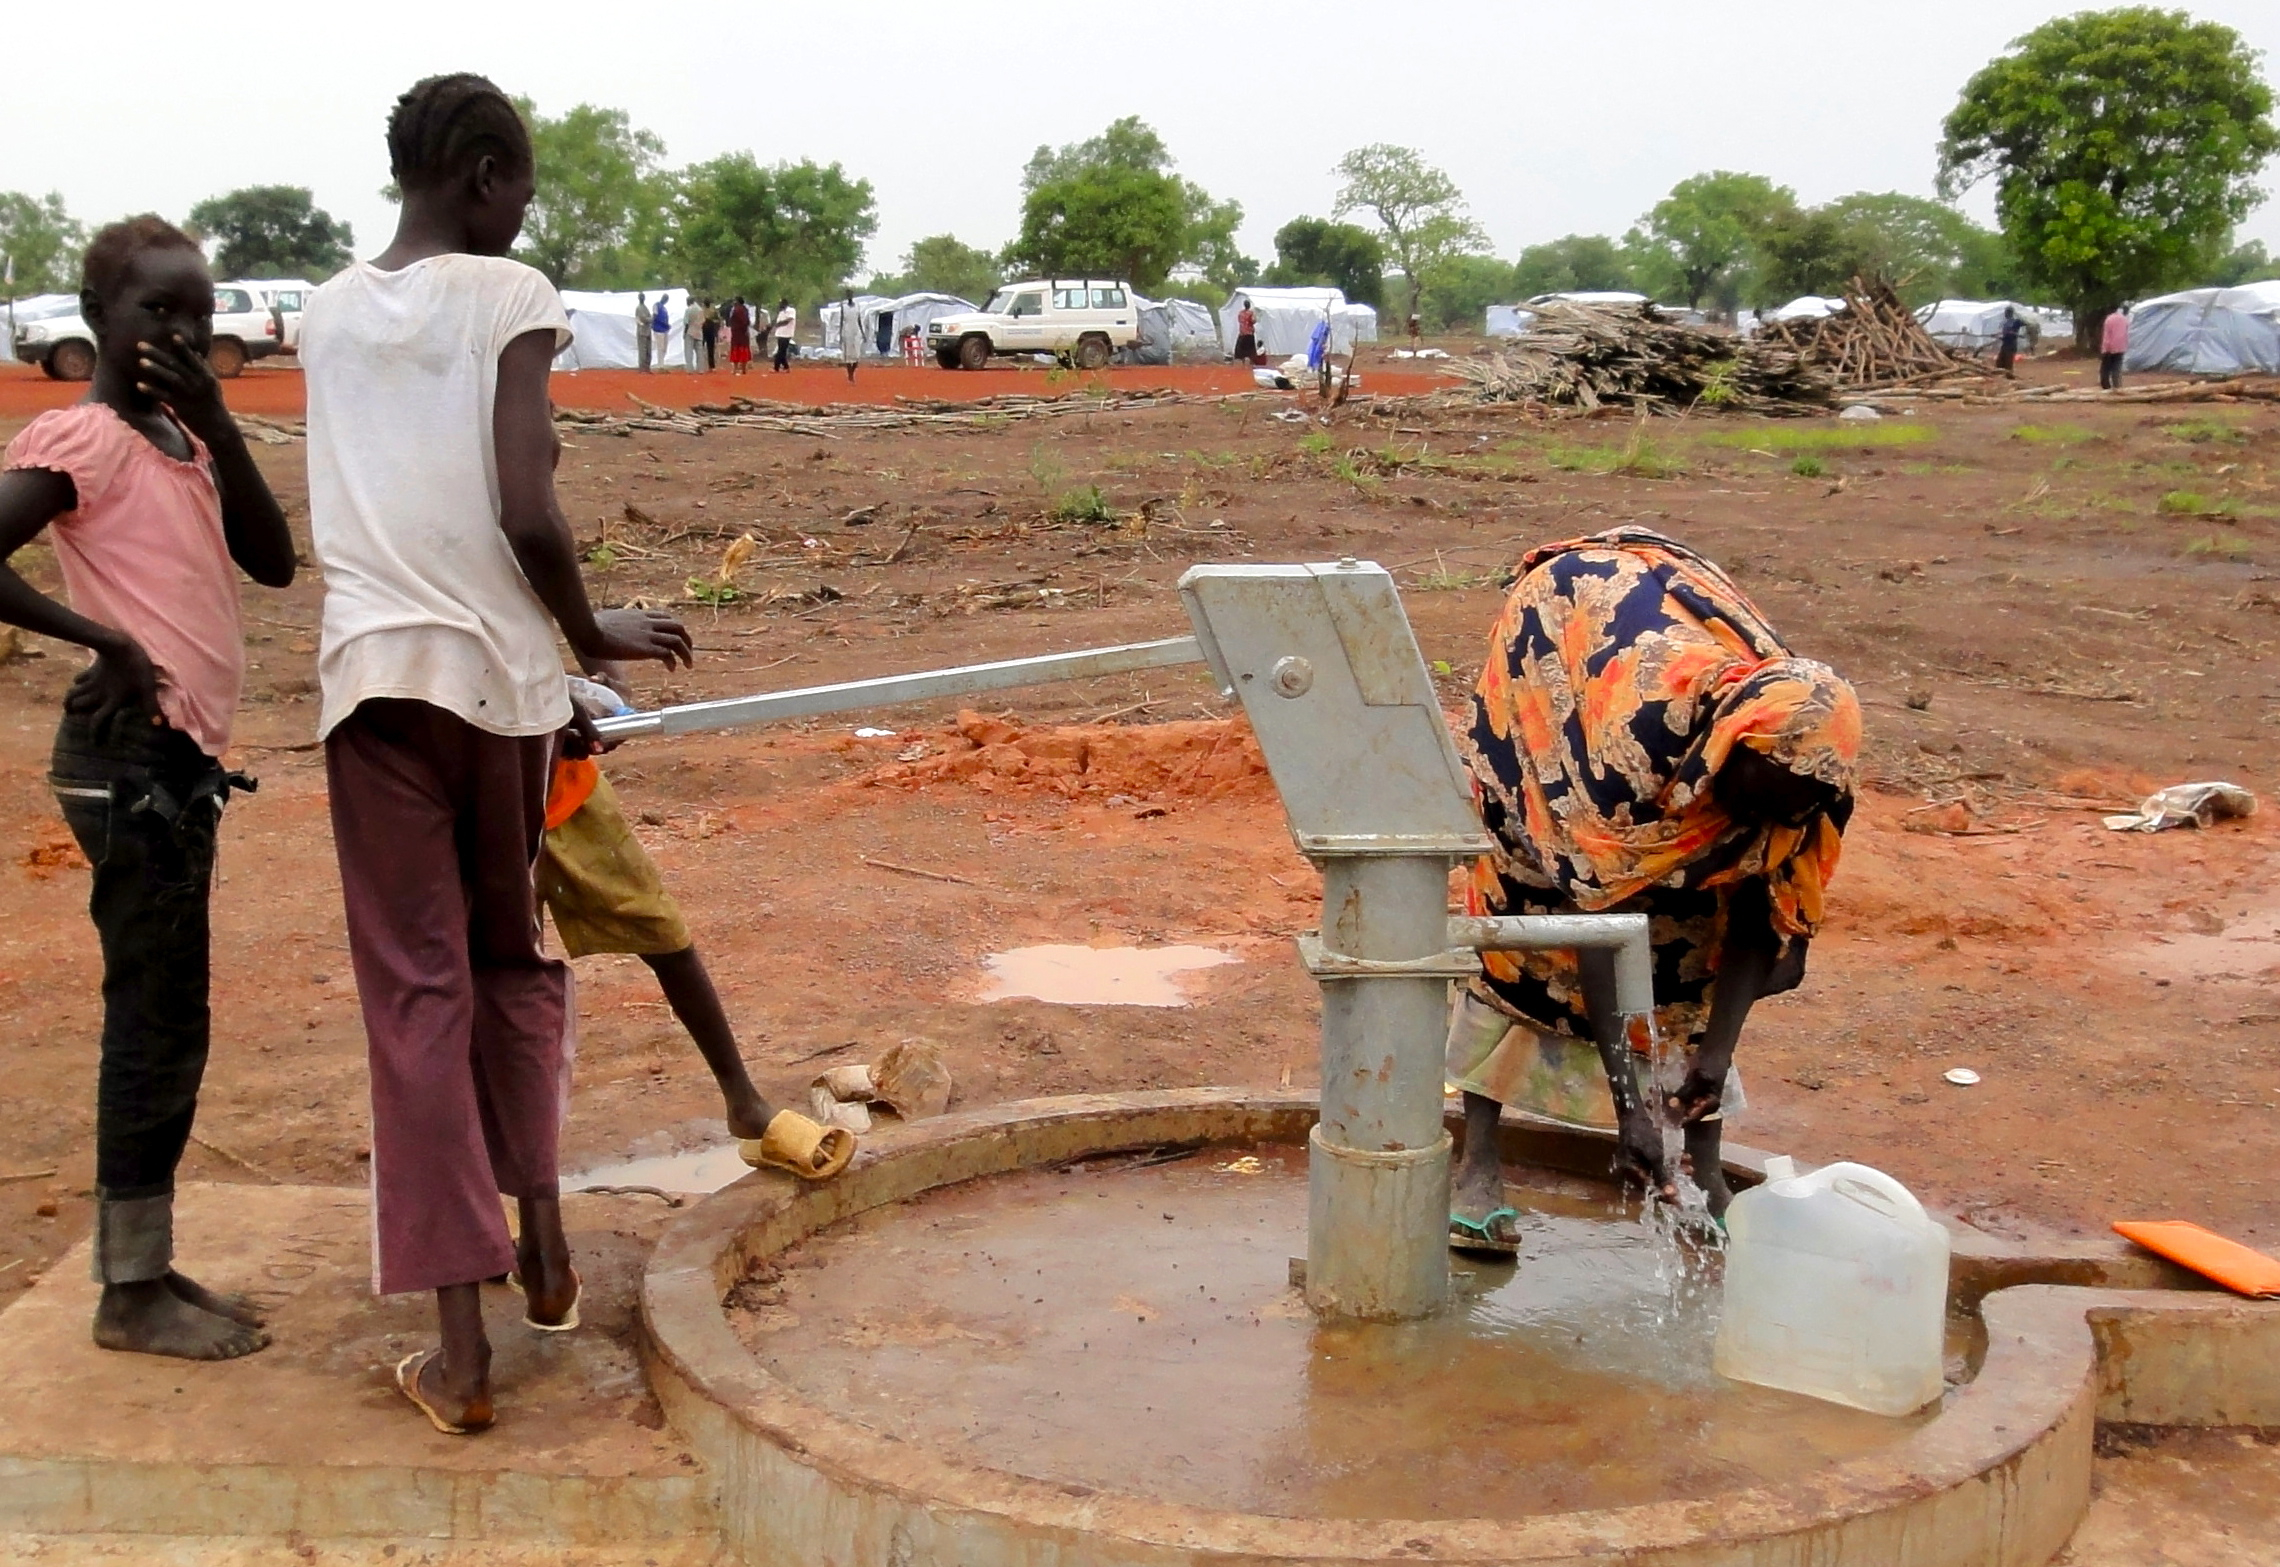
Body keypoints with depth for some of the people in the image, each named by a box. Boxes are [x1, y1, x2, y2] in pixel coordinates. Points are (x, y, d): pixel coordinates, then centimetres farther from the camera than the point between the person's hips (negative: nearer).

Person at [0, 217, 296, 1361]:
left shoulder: (180, 440, 14)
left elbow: (273, 564, 5)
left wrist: (218, 429, -4)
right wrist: (102, 640, -19)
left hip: (181, 759, 9)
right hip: (134, 758, -9)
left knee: (166, 1021, 13)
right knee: (156, 1019, -4)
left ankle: (147, 1266, 24)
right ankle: (131, 1293, 6)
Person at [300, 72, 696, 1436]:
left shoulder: (331, 312, 13)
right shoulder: (509, 298, -4)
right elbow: (527, 513, -14)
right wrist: (594, 635, 2)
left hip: (372, 671, 3)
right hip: (496, 669, -3)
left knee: (416, 987, 3)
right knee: (515, 959, 19)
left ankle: (460, 1347, 4)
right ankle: (541, 1233, 27)